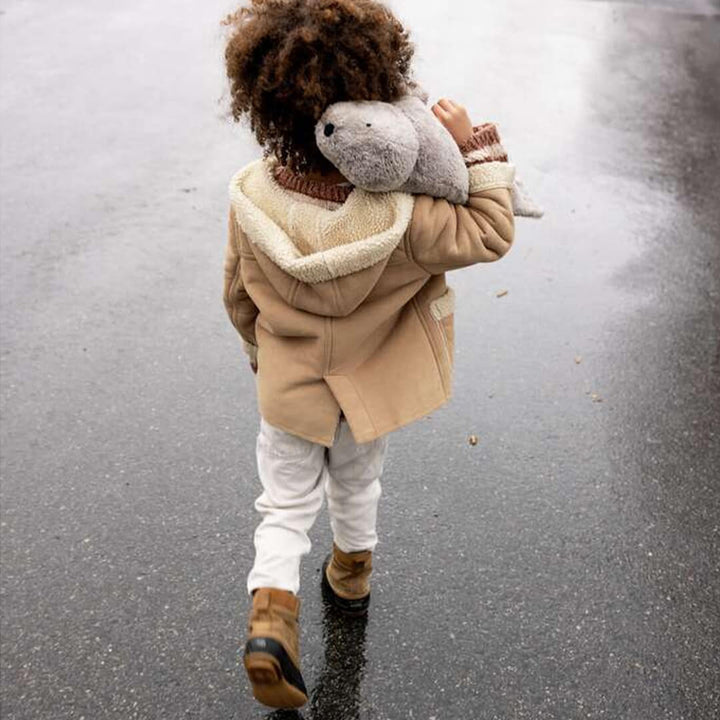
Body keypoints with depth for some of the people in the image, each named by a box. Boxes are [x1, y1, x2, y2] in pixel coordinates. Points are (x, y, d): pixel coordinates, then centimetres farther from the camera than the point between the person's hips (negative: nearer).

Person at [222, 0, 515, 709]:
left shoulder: (252, 196, -22)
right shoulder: (395, 217, -32)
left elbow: (238, 293, -6)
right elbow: (490, 236, -19)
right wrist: (478, 149, -17)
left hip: (287, 384, 0)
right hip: (369, 383, 0)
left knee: (286, 502, 18)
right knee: (356, 484, 27)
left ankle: (271, 612, 1)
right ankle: (351, 575, 52)